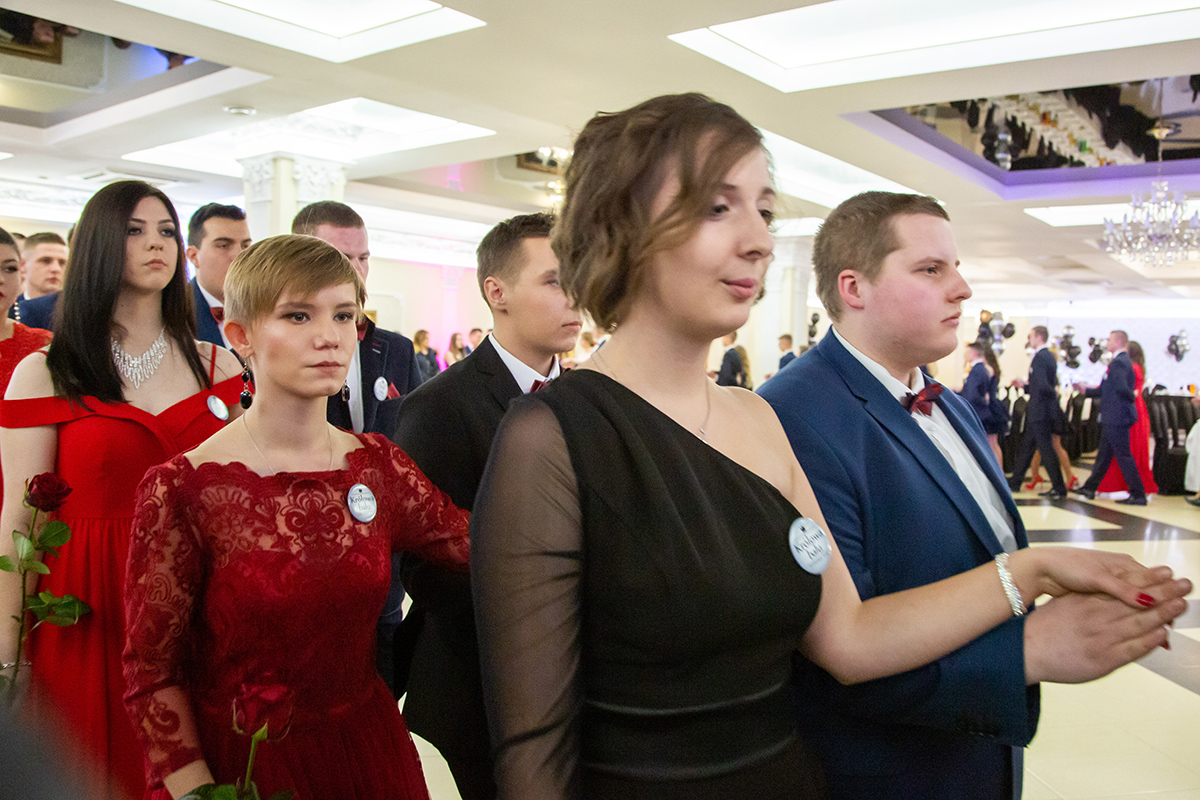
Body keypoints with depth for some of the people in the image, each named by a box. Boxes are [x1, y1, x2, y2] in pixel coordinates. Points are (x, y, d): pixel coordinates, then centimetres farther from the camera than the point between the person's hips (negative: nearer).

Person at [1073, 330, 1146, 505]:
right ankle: (1090, 488, 24)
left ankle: (1138, 495, 0)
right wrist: (1086, 390, 22)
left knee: (1123, 456, -5)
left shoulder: (1119, 362, -18)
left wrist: (1132, 397, -10)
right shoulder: (1122, 361, 15)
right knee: (1104, 454, 16)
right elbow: (1107, 390, 21)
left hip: (1117, 418, -10)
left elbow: (1122, 388, -29)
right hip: (1113, 418, 10)